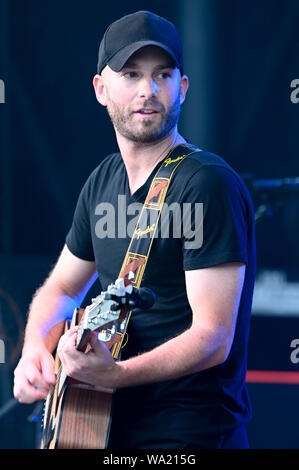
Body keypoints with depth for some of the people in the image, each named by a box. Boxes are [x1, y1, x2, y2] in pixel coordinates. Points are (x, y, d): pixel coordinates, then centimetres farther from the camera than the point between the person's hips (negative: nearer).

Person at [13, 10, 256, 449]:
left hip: (190, 433, -6)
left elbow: (213, 338, -20)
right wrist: (35, 350, 1)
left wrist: (114, 374, -32)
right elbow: (61, 289, 20)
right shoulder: (103, 181, 9)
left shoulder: (209, 185, -15)